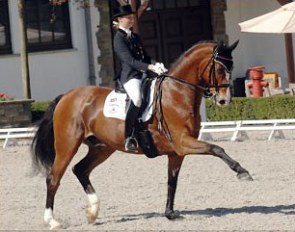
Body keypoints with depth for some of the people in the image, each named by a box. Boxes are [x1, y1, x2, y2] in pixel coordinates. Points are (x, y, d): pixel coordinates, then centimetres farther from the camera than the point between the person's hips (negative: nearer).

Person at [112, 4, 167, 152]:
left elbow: (145, 57, 19)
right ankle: (129, 138, -32)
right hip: (129, 75, -9)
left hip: (143, 74, 9)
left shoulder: (134, 36, 21)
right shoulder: (119, 38, -5)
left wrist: (156, 64, -2)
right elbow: (129, 60, -16)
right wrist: (150, 67, -24)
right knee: (137, 99, -34)